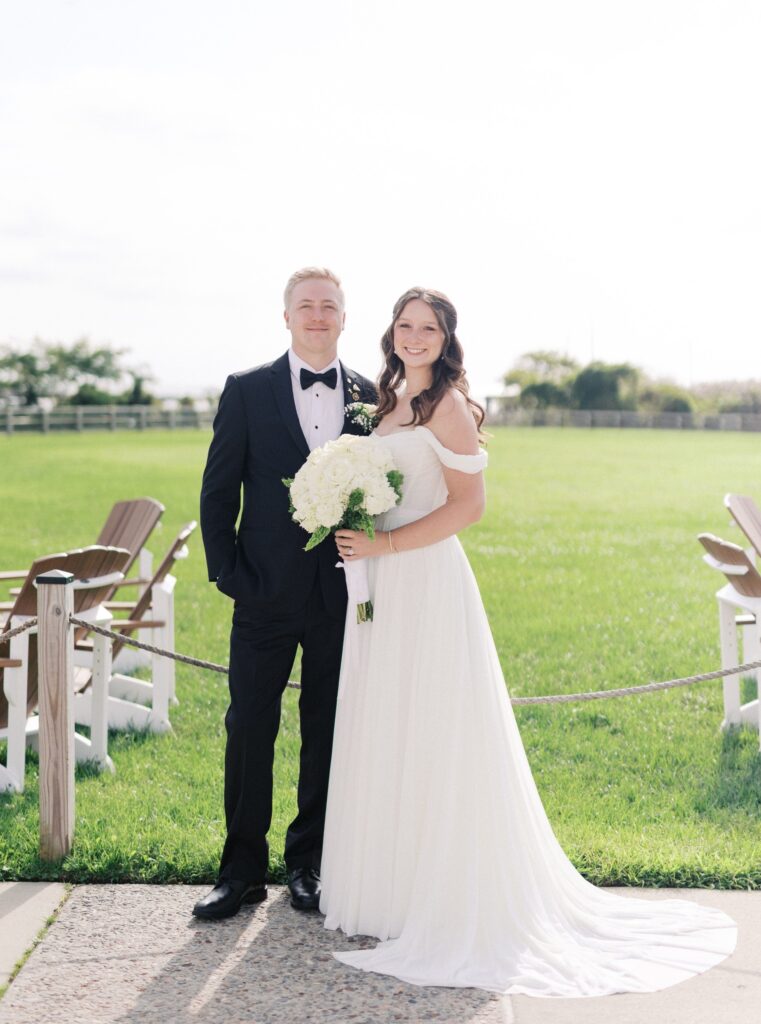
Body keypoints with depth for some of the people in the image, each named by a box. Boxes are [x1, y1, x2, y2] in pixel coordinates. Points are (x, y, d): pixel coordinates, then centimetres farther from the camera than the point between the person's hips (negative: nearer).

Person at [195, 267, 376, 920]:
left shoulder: (369, 398, 5)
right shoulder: (247, 391, 0)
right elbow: (218, 492, 1)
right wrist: (227, 574, -6)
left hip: (342, 596, 1)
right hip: (266, 593, -1)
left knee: (326, 733, 10)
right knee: (249, 730, 3)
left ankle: (308, 861, 24)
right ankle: (243, 869, 15)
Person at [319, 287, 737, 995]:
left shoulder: (447, 405, -11)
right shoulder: (391, 399, 14)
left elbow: (468, 503, -16)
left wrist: (382, 545, -18)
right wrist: (358, 539, 7)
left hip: (426, 580, -9)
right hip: (383, 586, 9)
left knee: (428, 737, -3)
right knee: (386, 737, 13)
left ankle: (446, 902, 7)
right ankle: (392, 887, 24)